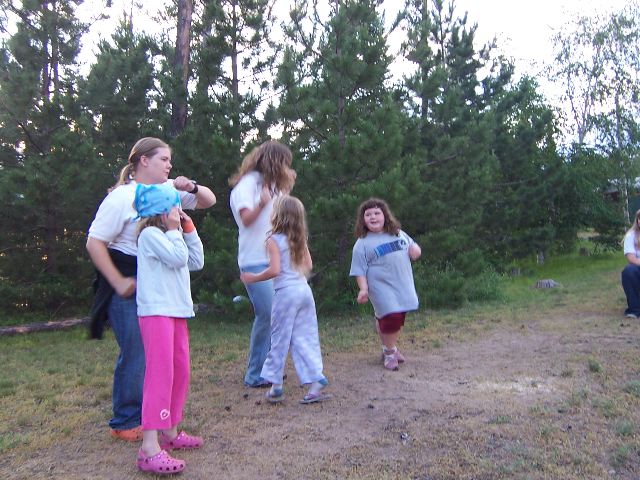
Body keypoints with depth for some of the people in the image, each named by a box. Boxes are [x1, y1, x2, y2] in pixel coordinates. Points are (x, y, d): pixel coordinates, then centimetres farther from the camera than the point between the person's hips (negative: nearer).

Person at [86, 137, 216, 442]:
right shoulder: (122, 197, -12)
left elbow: (209, 201, 13)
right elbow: (94, 243, -13)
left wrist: (192, 187, -8)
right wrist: (119, 282, -15)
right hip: (130, 284, -6)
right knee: (135, 353, -3)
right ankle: (124, 423, 14)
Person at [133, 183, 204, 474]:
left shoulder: (171, 236, 22)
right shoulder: (150, 234, -8)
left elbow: (196, 262, 16)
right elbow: (178, 258, -19)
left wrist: (189, 230, 13)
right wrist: (175, 230, -7)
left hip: (176, 311, 10)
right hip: (156, 312, -10)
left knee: (180, 371, 12)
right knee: (160, 373, -16)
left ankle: (170, 431, 24)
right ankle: (149, 447, -17)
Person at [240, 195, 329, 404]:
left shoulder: (274, 240, -9)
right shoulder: (300, 239, 10)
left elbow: (274, 270, -17)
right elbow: (308, 265, 14)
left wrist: (252, 278, -5)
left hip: (286, 292, -6)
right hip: (304, 289, 6)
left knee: (279, 339, 5)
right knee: (305, 338, 10)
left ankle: (276, 385, 14)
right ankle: (316, 381, 6)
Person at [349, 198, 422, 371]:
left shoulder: (399, 233, 9)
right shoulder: (362, 244, -6)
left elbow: (413, 247, 22)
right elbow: (359, 270, -7)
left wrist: (416, 250, -2)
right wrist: (363, 289, -19)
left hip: (403, 286, 6)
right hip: (382, 288, -6)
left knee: (398, 320, 15)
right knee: (389, 318, -16)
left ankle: (391, 347, 39)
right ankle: (389, 352, 8)